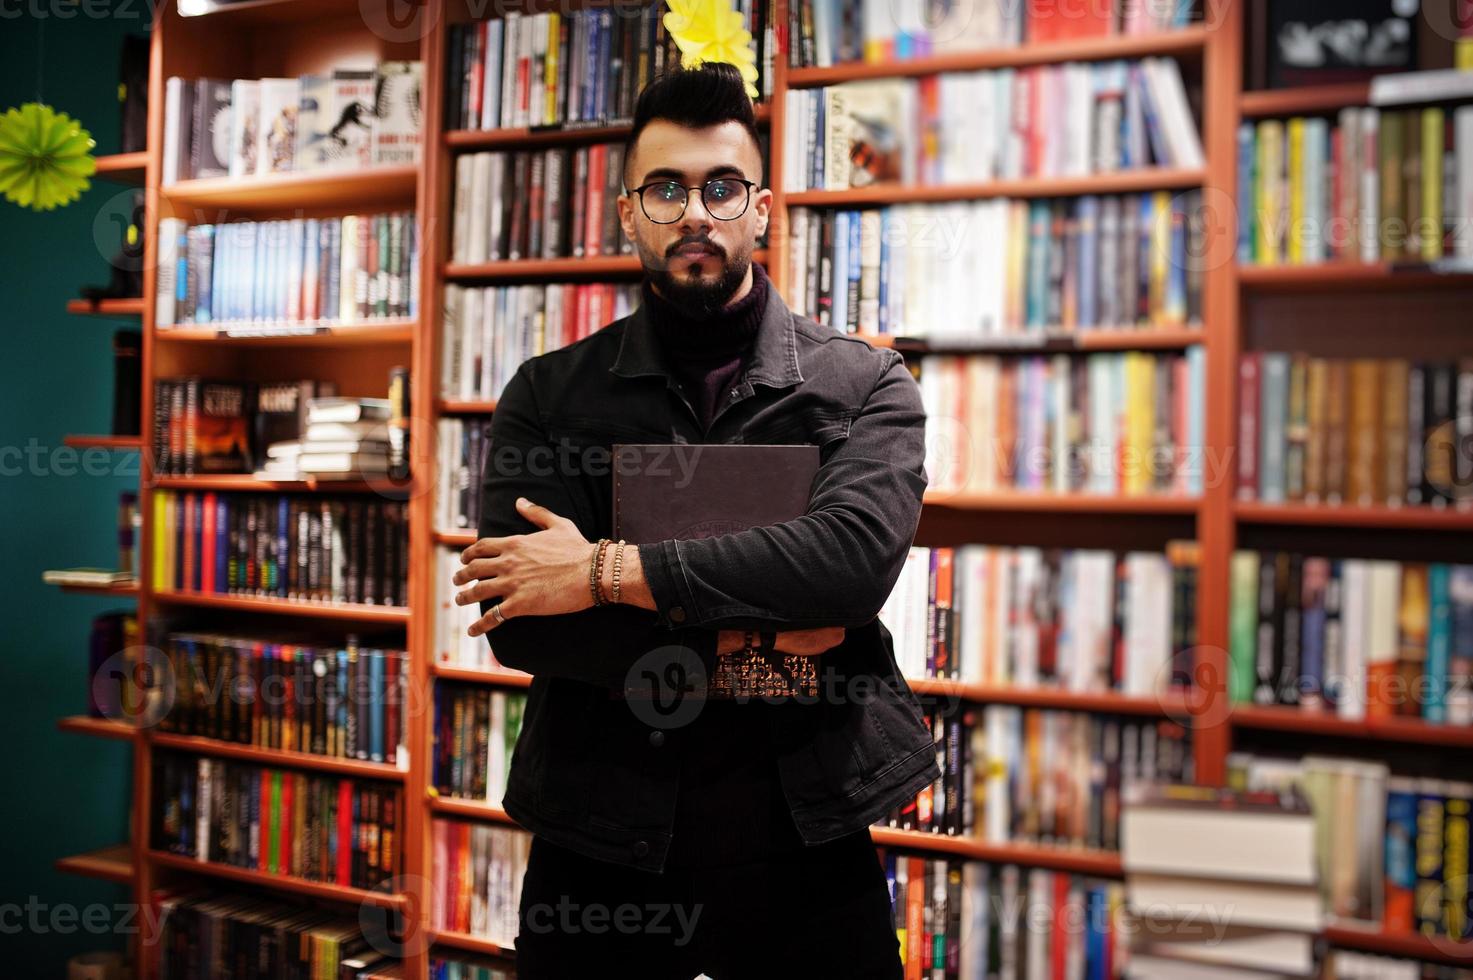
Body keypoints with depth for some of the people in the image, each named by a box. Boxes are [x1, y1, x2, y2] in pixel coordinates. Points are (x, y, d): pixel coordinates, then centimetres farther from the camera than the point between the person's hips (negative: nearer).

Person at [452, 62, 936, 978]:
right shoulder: (549, 394, 1)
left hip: (802, 841, 0)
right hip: (600, 841, 1)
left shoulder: (865, 384, -1)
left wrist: (608, 571, -18)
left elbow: (856, 555, -20)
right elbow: (515, 620, -10)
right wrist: (740, 638, -17)